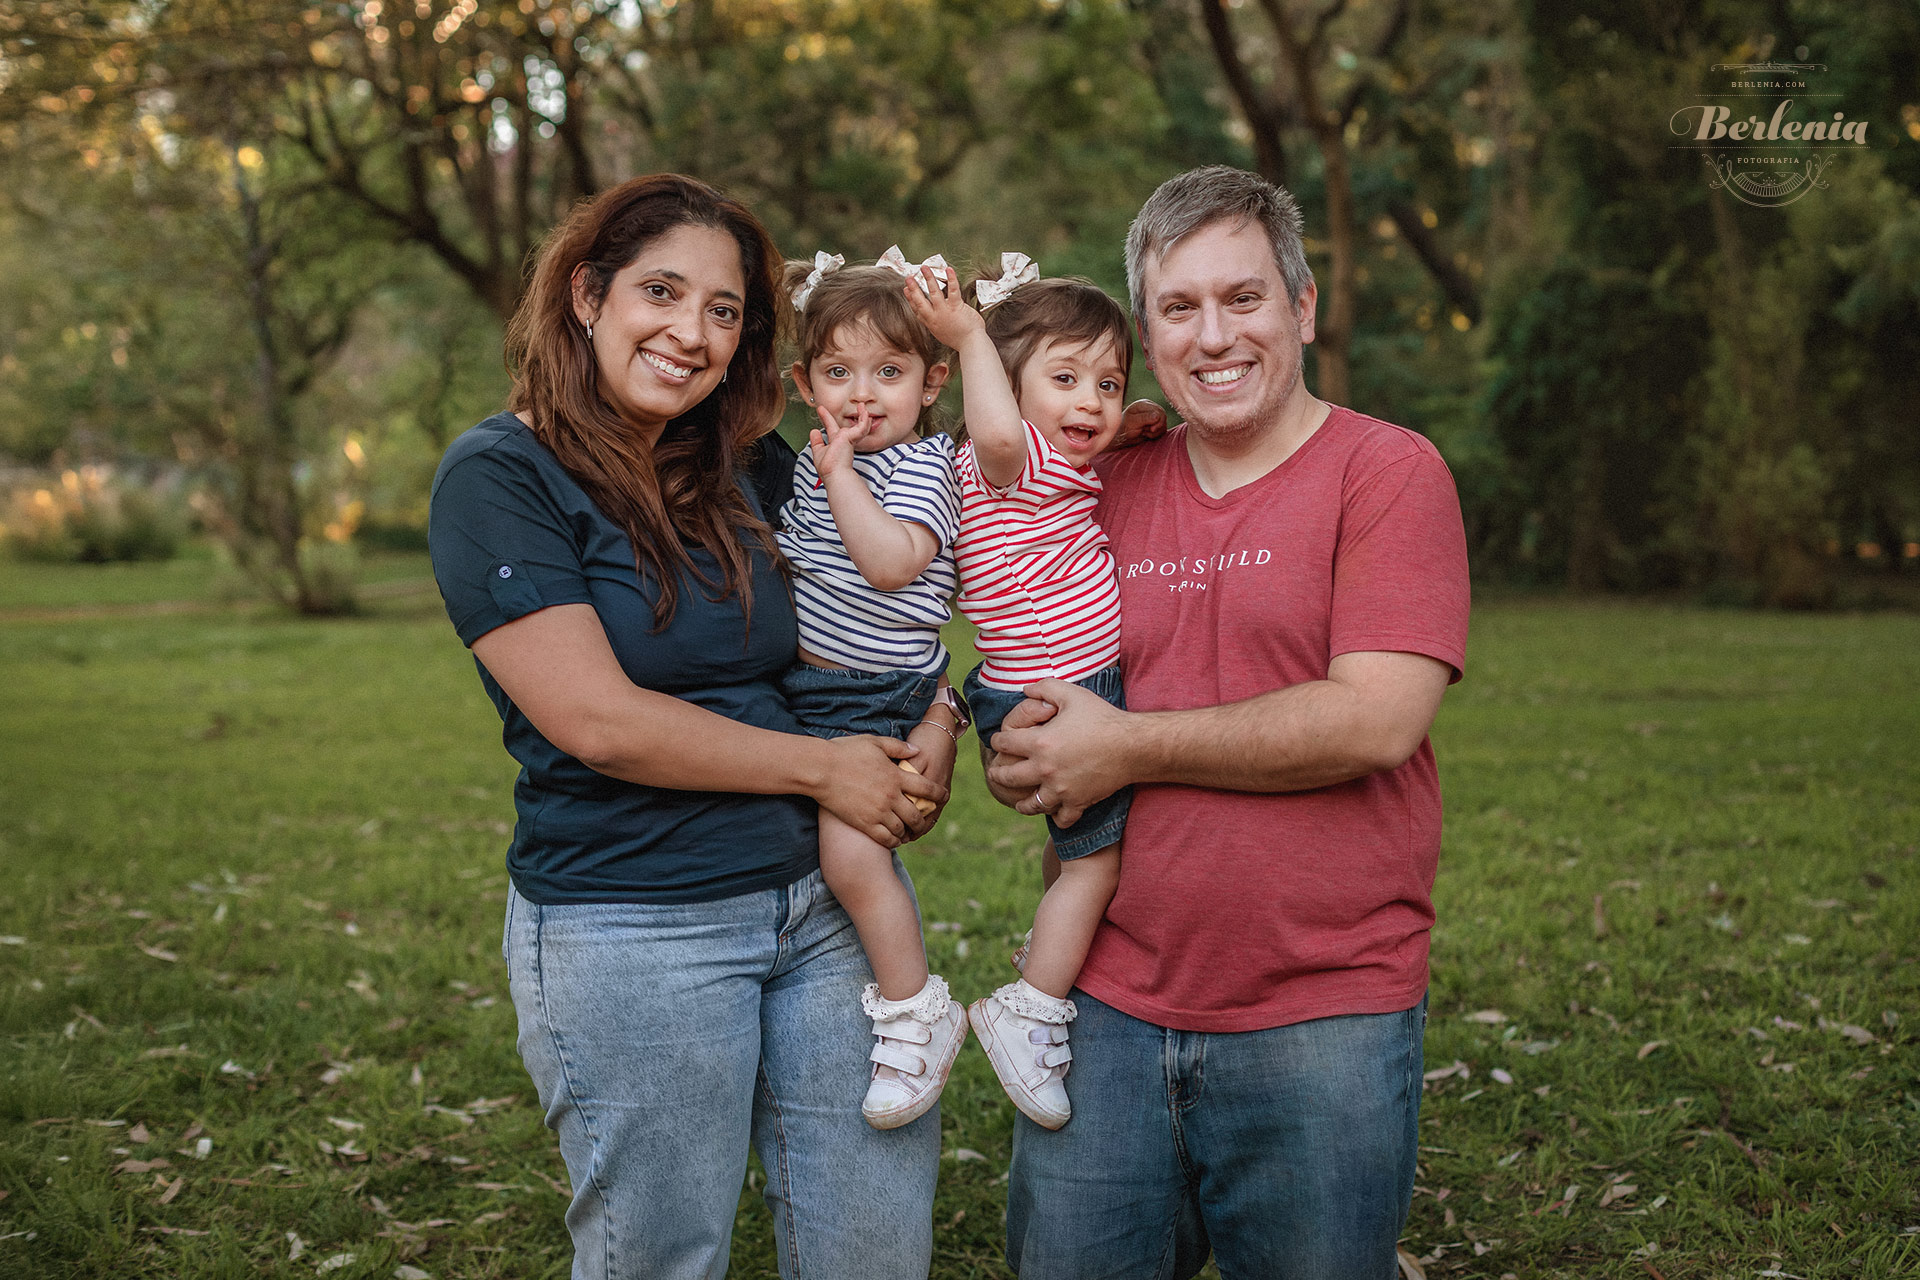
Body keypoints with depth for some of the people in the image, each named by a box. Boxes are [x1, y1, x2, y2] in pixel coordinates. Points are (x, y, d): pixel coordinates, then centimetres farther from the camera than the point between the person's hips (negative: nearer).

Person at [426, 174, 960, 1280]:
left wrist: (938, 717, -3)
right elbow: (598, 720, -16)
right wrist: (822, 766, -12)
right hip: (628, 930, -5)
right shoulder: (500, 477, -9)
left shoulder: (751, 471, 8)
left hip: (831, 894, 6)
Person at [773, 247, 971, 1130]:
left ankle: (918, 1014, -2)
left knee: (849, 846, -19)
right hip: (803, 686, 9)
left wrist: (841, 475, -23)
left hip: (874, 697, -9)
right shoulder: (818, 462, 12)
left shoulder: (921, 467, -12)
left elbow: (892, 560, -31)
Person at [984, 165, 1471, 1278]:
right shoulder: (1109, 488, 10)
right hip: (1109, 1008, 4)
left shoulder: (1388, 471, -5)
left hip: (1321, 1027, -4)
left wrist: (1124, 748, -12)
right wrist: (1022, 762, -4)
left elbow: (1373, 721, -17)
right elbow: (1044, 704, 20)